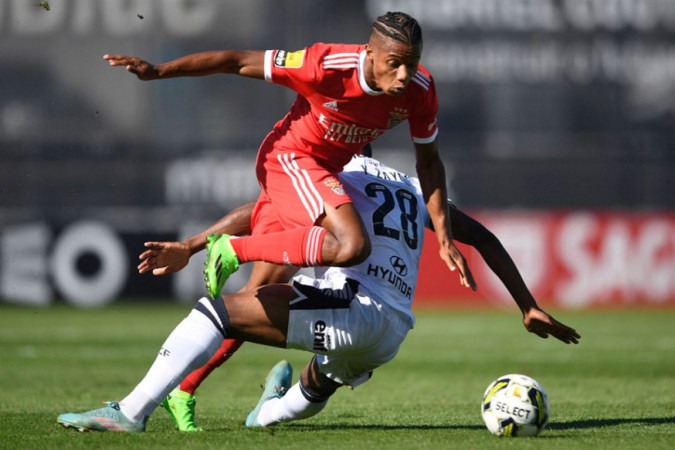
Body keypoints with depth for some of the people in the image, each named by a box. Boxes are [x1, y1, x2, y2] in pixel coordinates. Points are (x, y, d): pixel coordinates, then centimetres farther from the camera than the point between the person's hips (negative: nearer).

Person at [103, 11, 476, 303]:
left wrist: (444, 237, -5)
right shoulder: (329, 66, -31)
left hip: (326, 171, 7)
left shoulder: (420, 91, -16)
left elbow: (428, 161, -1)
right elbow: (239, 62, -23)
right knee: (352, 246, -31)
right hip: (288, 157, -7)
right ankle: (234, 250, -16)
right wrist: (158, 72, -24)